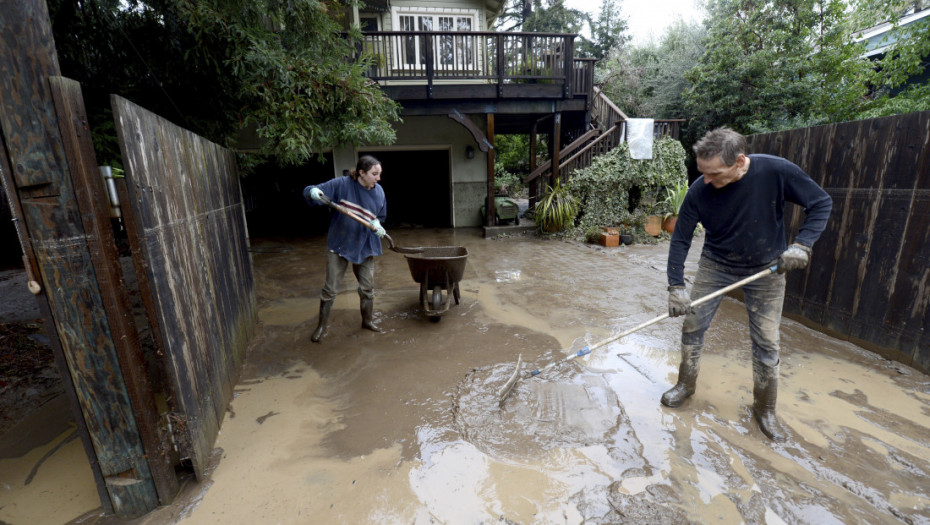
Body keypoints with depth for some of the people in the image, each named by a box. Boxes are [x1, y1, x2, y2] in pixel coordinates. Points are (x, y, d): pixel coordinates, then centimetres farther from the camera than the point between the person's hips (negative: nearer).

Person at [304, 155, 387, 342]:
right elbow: (309, 191, -14)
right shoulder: (341, 184, -16)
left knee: (367, 287, 12)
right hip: (339, 244, -3)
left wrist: (377, 224, -11)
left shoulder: (379, 191, -3)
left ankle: (368, 320, 34)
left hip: (364, 245, 3)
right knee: (330, 289, 4)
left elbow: (381, 216, 13)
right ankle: (322, 325, 23)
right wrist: (313, 192, -39)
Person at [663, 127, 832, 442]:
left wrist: (802, 244, -24)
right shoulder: (699, 191, -21)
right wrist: (676, 287, -21)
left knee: (766, 343, 5)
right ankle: (686, 385, 26)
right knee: (692, 326, 2)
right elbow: (680, 240, -15)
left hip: (766, 270, 0)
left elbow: (822, 203, -9)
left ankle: (764, 408, 26)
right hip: (715, 265, 1)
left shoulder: (776, 172, -24)